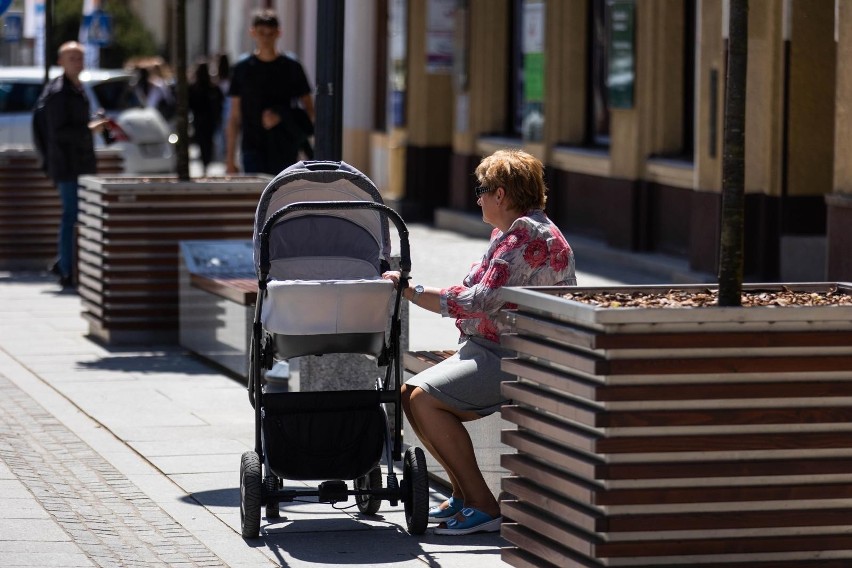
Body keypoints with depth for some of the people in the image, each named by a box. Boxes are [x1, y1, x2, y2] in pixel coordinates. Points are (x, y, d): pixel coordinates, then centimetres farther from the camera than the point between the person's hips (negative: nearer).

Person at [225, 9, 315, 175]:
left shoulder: (291, 67, 4)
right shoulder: (242, 68, 5)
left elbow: (310, 111, 5)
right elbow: (234, 117, 7)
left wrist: (281, 117, -14)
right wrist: (230, 158, 2)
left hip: (284, 152, 1)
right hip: (254, 149, -1)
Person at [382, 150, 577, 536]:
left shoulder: (528, 235, -16)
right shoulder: (507, 233, 19)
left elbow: (481, 301, -23)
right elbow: (482, 295, 21)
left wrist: (412, 292, -20)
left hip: (514, 358, -11)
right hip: (487, 349, 11)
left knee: (425, 399, -22)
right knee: (410, 394, 2)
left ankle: (484, 508, -18)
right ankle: (464, 494, 8)